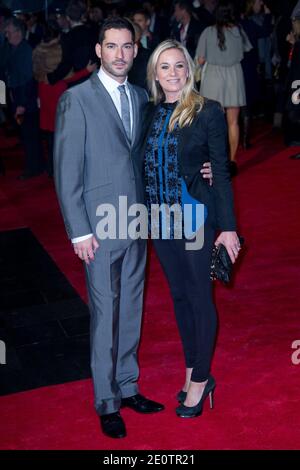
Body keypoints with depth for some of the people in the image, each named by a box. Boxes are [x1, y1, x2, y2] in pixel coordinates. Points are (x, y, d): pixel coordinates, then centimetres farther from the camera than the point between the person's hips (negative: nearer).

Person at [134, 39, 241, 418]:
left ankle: (200, 379, 21)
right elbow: (141, 164, 8)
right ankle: (193, 372, 32)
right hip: (160, 219, 5)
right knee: (179, 295, 15)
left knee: (199, 296, 5)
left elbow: (221, 171, -8)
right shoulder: (150, 113, 5)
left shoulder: (208, 112, -9)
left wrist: (228, 227, -9)